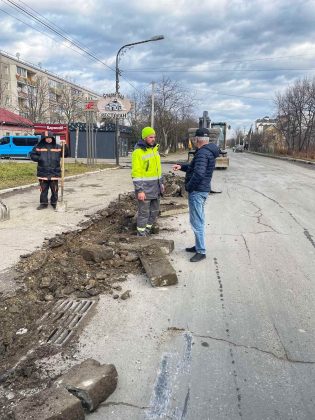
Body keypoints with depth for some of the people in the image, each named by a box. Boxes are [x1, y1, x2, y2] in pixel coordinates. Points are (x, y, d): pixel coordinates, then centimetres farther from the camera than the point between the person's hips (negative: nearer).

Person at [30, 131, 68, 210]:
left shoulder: (57, 147, 4)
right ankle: (43, 203, 18)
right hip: (43, 172, 0)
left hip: (54, 173, 0)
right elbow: (32, 155, 7)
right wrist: (39, 158, -9)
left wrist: (64, 146, -13)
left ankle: (54, 203, 21)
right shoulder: (39, 147, 3)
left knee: (54, 189, 7)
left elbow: (65, 154, 0)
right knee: (43, 189, 7)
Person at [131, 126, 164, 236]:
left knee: (154, 211, 14)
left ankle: (146, 233, 30)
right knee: (144, 212, 0)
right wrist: (139, 190, -21)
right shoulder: (138, 152, -16)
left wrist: (161, 183, 16)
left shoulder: (154, 149, 9)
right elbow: (136, 173, -18)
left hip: (155, 187, 8)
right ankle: (141, 236, 14)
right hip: (144, 187, -8)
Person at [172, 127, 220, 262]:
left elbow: (198, 173, -31)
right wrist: (182, 167, 17)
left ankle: (201, 251, 3)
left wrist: (188, 187, -18)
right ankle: (198, 246, 31)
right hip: (202, 190, 11)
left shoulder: (202, 153, -20)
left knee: (196, 222, -4)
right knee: (198, 220, 19)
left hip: (197, 191, -11)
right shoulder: (208, 151, 13)